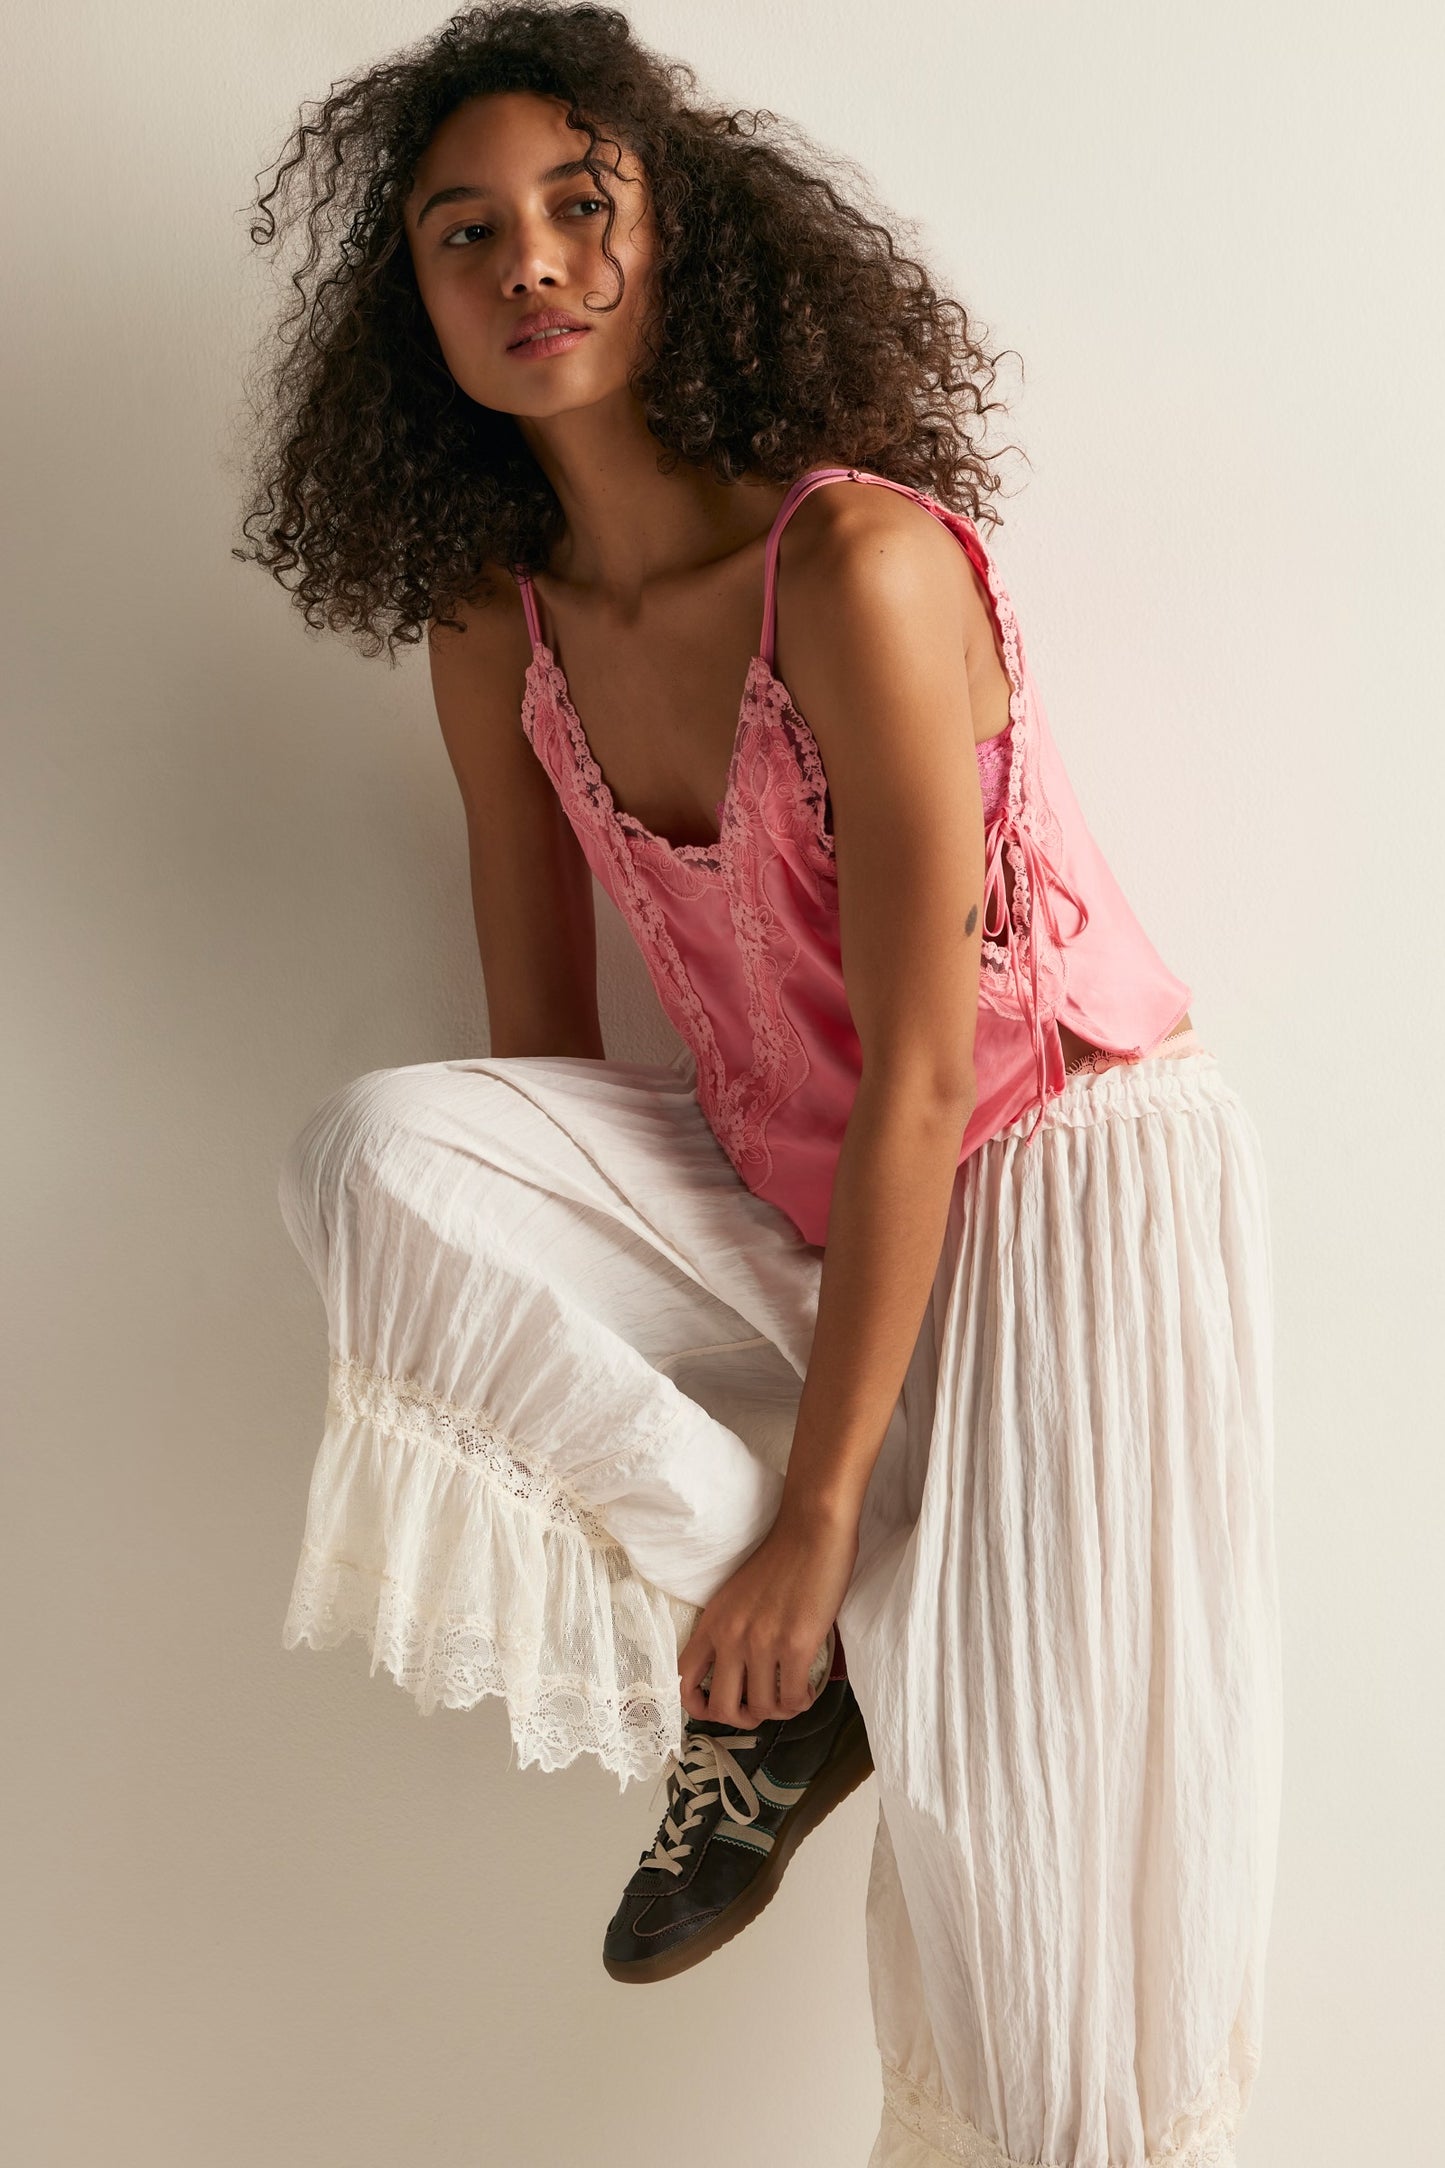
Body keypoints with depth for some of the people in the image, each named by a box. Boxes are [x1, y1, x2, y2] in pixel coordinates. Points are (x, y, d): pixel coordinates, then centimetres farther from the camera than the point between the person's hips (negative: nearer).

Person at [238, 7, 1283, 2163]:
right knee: (381, 1150, -19)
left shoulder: (861, 563, -24)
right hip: (785, 1194, 6)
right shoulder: (497, 631, -4)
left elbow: (927, 1066, -23)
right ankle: (773, 1679, -8)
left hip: (1060, 1162, -5)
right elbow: (540, 1046, 4)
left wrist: (815, 1514, -20)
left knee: (1048, 1800, -16)